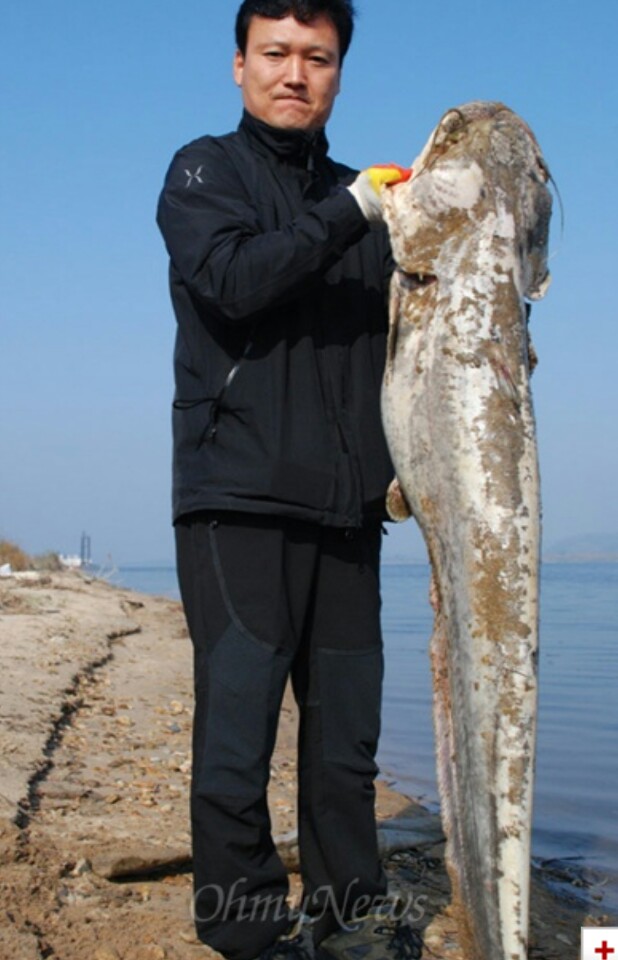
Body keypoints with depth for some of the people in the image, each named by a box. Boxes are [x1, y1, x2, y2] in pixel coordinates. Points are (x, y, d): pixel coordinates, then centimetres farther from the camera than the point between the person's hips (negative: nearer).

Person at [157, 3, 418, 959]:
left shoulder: (359, 198, 20)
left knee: (346, 736, 8)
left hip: (345, 506, 5)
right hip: (238, 498, -5)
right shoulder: (204, 173, 5)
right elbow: (232, 279, -15)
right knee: (238, 737, -5)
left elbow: (392, 337, 20)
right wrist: (353, 210, -18)